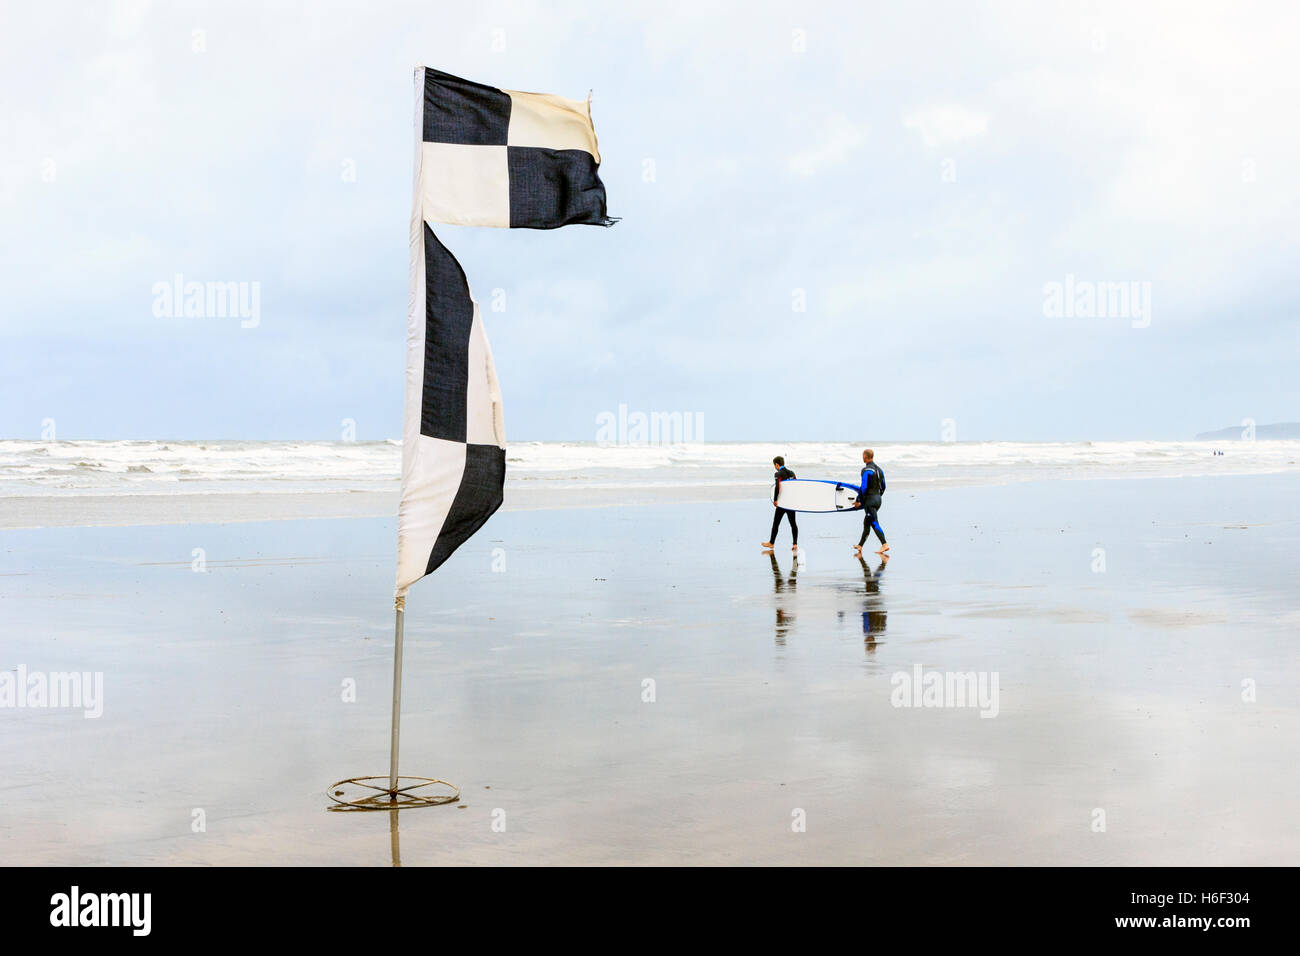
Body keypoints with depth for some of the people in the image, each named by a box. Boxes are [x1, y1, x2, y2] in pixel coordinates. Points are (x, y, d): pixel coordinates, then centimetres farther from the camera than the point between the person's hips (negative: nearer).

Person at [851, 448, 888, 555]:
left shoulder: (866, 470, -14)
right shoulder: (879, 469, 12)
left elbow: (864, 487, -18)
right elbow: (883, 487, 17)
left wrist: (858, 501, -10)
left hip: (869, 500, -9)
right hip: (878, 499, 9)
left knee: (874, 523, -12)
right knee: (866, 523, 17)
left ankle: (885, 544, -22)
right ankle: (860, 545, 25)